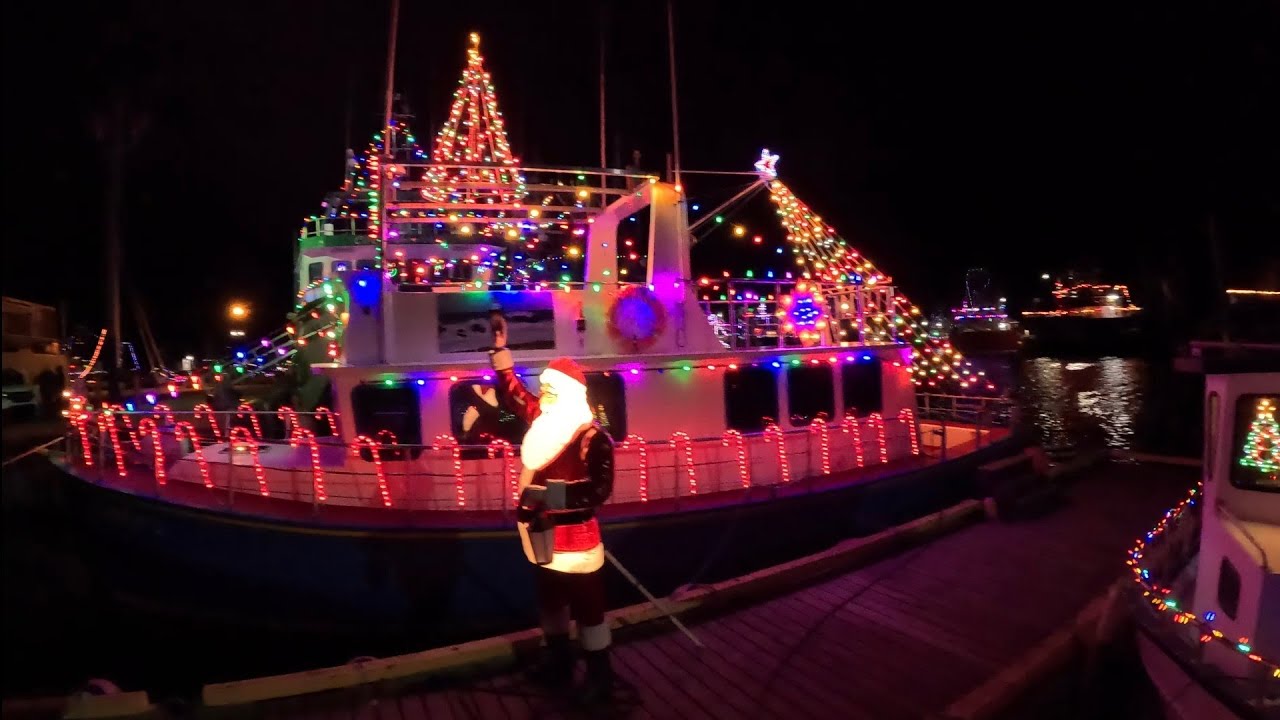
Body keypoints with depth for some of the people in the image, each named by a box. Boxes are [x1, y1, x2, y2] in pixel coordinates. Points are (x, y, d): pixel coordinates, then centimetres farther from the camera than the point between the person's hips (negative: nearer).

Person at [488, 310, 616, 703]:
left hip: (575, 539, -8)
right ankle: (558, 660, 43)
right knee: (549, 601, 23)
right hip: (543, 534, 8)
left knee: (588, 608, 6)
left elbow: (599, 489, -26)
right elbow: (512, 392, 14)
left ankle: (600, 674, 23)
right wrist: (500, 349, 11)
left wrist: (552, 496, -29)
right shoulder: (542, 420, 2)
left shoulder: (591, 437, -20)